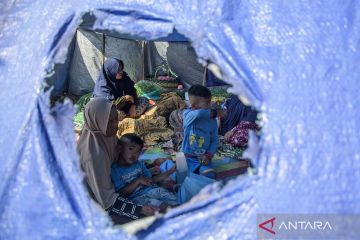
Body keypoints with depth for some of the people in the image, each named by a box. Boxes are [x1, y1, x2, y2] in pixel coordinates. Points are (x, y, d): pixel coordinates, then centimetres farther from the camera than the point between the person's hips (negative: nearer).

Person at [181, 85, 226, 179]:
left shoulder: (212, 121, -2)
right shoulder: (187, 114, -12)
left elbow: (214, 140, 4)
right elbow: (199, 114, -34)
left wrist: (209, 155, -11)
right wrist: (215, 113, -21)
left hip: (203, 158, 1)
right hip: (187, 158, -1)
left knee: (209, 176, -25)